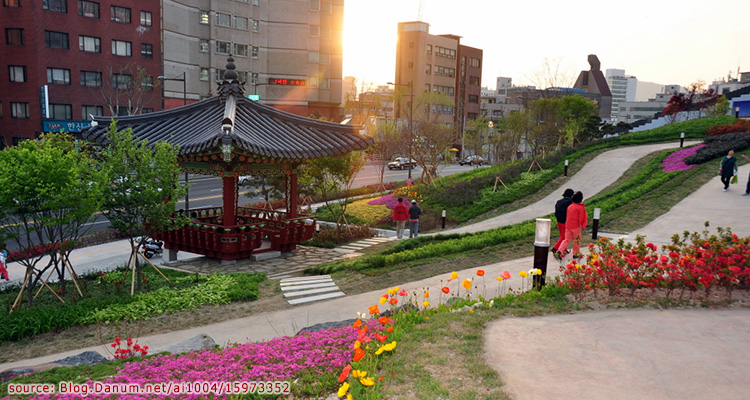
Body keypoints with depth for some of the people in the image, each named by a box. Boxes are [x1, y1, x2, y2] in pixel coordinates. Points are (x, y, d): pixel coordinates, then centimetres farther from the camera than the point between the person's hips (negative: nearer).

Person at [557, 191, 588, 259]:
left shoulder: (570, 206, 8)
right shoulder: (581, 207, -12)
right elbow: (581, 218, -12)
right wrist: (581, 225, 2)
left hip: (568, 225, 6)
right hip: (576, 226, -6)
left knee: (567, 239, 11)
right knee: (577, 240, 10)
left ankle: (560, 250, -6)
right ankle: (575, 254, 18)